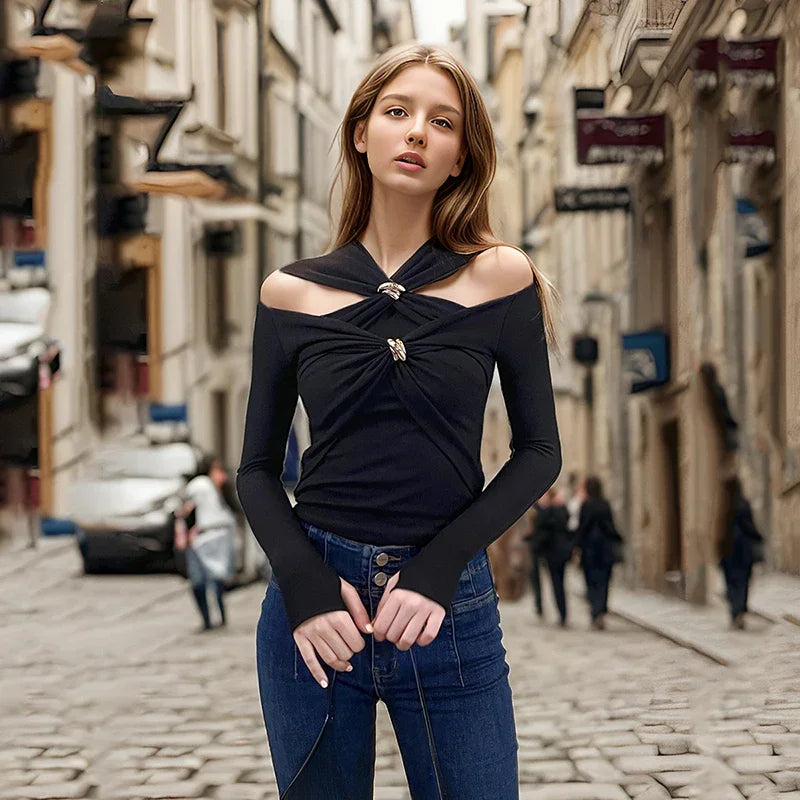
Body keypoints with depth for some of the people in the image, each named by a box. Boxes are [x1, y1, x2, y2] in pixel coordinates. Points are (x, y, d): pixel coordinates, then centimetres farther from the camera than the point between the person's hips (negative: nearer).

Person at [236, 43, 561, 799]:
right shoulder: (291, 293, 2)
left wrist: (437, 569, -11)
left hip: (451, 608, -1)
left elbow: (539, 450, 1)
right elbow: (257, 469, 6)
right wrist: (304, 585, -11)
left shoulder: (500, 278, -1)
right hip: (316, 604, 1)